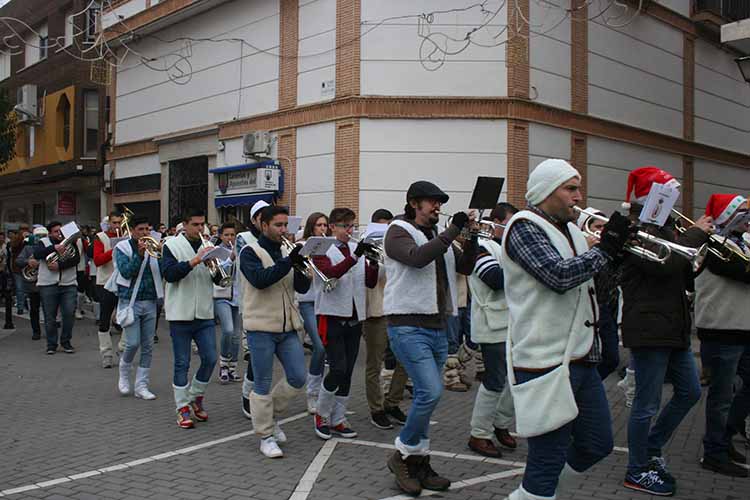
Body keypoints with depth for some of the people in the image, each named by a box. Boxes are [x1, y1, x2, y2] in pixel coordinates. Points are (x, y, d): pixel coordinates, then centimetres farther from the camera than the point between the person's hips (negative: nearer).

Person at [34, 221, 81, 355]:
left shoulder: (70, 242, 7)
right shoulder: (43, 242, 5)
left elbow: (76, 259, -6)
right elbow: (37, 254, -15)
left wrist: (60, 265, -19)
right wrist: (54, 248, -27)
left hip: (68, 284, 1)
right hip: (48, 285, -1)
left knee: (69, 314, -2)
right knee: (50, 317, 3)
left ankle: (66, 341, 15)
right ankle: (51, 344, 15)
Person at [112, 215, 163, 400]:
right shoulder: (123, 247, -1)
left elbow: (161, 272, 2)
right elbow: (126, 272, -14)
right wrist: (140, 254, -23)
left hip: (150, 302, 4)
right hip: (130, 301, -4)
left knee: (147, 346, 4)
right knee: (132, 343, -8)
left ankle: (141, 386, 13)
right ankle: (124, 374, 21)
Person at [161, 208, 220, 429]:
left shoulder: (208, 246, 9)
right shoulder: (172, 245, -3)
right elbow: (169, 273, -17)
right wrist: (194, 261, -26)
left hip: (204, 313, 4)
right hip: (181, 313, -4)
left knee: (210, 359, 1)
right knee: (182, 363, 4)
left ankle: (196, 397, 23)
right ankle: (183, 407, 14)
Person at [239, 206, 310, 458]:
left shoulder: (286, 252, 12)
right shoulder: (250, 252, -5)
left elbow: (302, 288, 6)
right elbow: (260, 279, -23)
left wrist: (301, 267, -14)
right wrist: (289, 261, -26)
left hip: (287, 327, 6)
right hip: (261, 327, -6)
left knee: (298, 378, 3)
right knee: (263, 384, 2)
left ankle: (271, 415, 27)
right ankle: (266, 436, 15)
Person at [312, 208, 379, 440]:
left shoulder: (358, 248, 10)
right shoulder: (322, 250, -4)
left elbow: (370, 282, 5)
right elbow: (330, 273, -24)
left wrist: (374, 263, -13)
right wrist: (354, 256, -33)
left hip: (354, 318, 6)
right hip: (332, 316, -6)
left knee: (347, 372, 9)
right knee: (338, 369, -12)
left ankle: (338, 419, 21)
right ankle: (321, 414, 10)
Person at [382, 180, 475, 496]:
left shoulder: (438, 237, 17)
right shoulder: (399, 231, -5)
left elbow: (465, 267, 13)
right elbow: (417, 257, -25)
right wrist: (454, 230, -22)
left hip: (437, 327, 8)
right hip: (408, 327, -8)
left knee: (425, 395, 11)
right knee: (431, 392, -17)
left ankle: (419, 463, 21)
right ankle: (402, 454, 2)